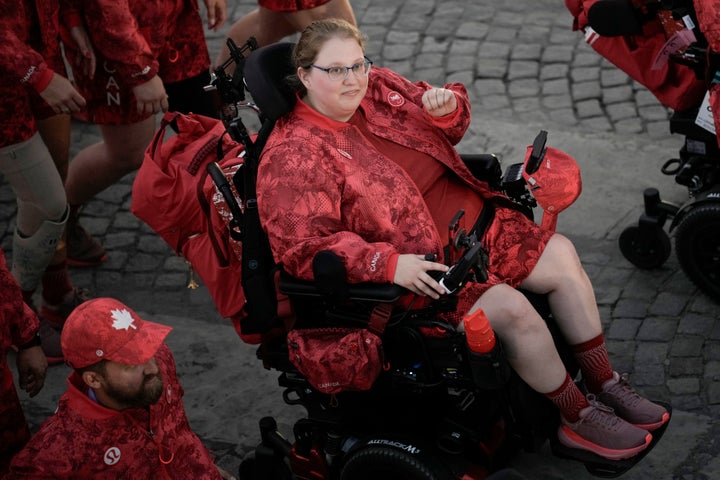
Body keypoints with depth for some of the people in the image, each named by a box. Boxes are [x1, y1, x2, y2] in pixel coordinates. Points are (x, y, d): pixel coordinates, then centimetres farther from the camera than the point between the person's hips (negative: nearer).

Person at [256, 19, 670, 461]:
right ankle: (579, 421, -1)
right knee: (511, 308, -22)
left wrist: (447, 108, -7)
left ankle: (606, 386, 14)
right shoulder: (292, 155, -17)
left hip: (471, 219, 9)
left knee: (561, 255, 1)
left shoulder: (377, 87, 6)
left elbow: (449, 127, 20)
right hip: (416, 266, -8)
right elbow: (304, 246, -24)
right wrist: (388, 264, -33)